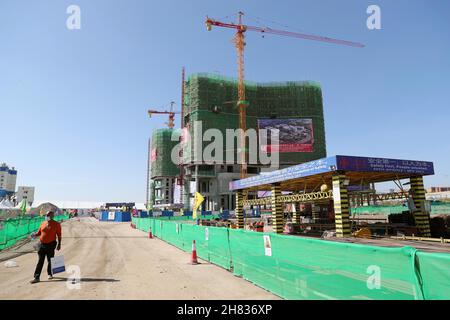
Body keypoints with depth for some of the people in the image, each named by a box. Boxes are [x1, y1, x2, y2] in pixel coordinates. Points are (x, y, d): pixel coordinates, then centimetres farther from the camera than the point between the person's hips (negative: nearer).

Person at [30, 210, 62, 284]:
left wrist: (59, 244, -4)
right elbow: (39, 232, 14)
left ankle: (50, 274, 27)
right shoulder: (43, 223, 8)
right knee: (40, 261, 3)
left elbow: (59, 235, -2)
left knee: (50, 260, 9)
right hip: (42, 244, 3)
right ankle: (36, 277, 5)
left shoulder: (56, 224, -3)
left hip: (51, 245, -3)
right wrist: (35, 234, -8)